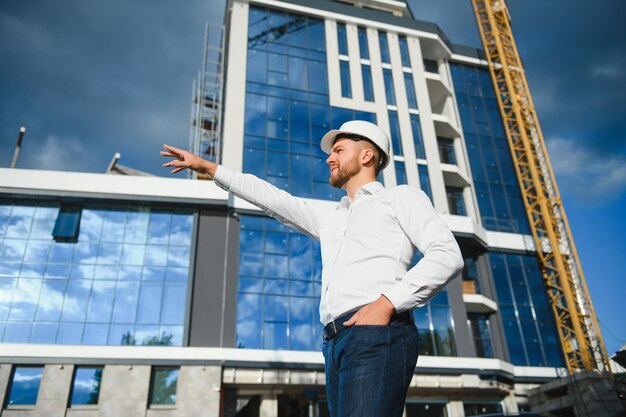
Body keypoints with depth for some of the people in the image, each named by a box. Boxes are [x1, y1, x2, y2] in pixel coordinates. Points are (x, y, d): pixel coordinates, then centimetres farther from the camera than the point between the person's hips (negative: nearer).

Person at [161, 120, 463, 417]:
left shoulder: (401, 196, 13)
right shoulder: (331, 219, 32)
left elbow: (447, 254, 0)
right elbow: (273, 199, 32)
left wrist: (387, 302, -12)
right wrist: (207, 167, 31)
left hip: (376, 338, -7)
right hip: (336, 347, 7)